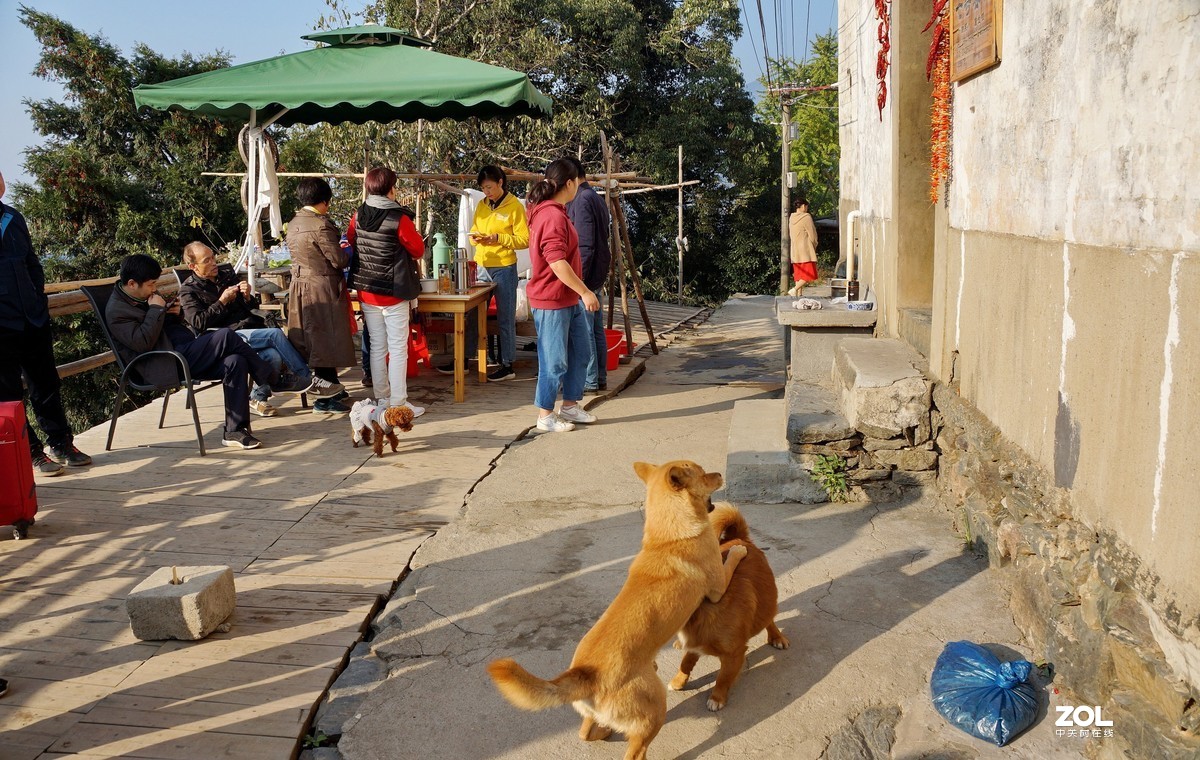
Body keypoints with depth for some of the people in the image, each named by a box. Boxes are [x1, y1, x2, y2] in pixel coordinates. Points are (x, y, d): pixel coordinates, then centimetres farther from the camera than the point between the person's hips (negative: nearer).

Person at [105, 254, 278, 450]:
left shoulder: (145, 296, 19)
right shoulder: (117, 311, -6)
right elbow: (142, 342, -19)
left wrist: (175, 313, 8)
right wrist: (156, 310, -14)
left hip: (185, 353, 9)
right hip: (168, 365, -9)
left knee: (235, 362, -16)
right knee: (226, 336, -23)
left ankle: (235, 430, -15)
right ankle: (273, 379, -8)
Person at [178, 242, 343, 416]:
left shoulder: (227, 275, 21)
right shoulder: (188, 290, 5)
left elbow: (253, 307, 24)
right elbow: (198, 322, -10)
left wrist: (247, 297, 1)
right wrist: (222, 301, -8)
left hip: (249, 327, 5)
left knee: (273, 355, -29)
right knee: (275, 334, -28)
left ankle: (258, 397, -8)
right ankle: (309, 380, -21)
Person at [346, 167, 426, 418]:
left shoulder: (358, 216, 0)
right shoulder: (399, 218, -15)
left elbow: (350, 243, 13)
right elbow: (418, 250, -5)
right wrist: (412, 232, 12)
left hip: (366, 291, 6)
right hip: (394, 293, -5)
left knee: (377, 347, 13)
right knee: (398, 349, 0)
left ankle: (382, 398, 20)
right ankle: (398, 403, 1)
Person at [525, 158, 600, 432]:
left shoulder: (553, 212, 14)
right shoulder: (553, 216, -20)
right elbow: (557, 263, -25)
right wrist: (585, 292, -21)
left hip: (570, 299, 11)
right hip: (551, 301, -11)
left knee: (581, 351, 17)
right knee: (555, 361, 0)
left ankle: (570, 405, 30)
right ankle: (545, 416, 13)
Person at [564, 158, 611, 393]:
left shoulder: (582, 200, -16)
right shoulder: (596, 197, 15)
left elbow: (584, 245, -21)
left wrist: (577, 281, -19)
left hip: (585, 276, -10)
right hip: (597, 275, 10)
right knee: (596, 329, 13)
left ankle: (589, 381, 3)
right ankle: (600, 378, 20)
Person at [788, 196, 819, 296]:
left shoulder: (791, 218, 11)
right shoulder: (806, 217, -10)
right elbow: (812, 235, -8)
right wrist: (814, 246, 9)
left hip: (795, 252, 8)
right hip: (806, 251, -8)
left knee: (799, 275, 9)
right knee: (809, 274, -8)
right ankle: (794, 289, -22)